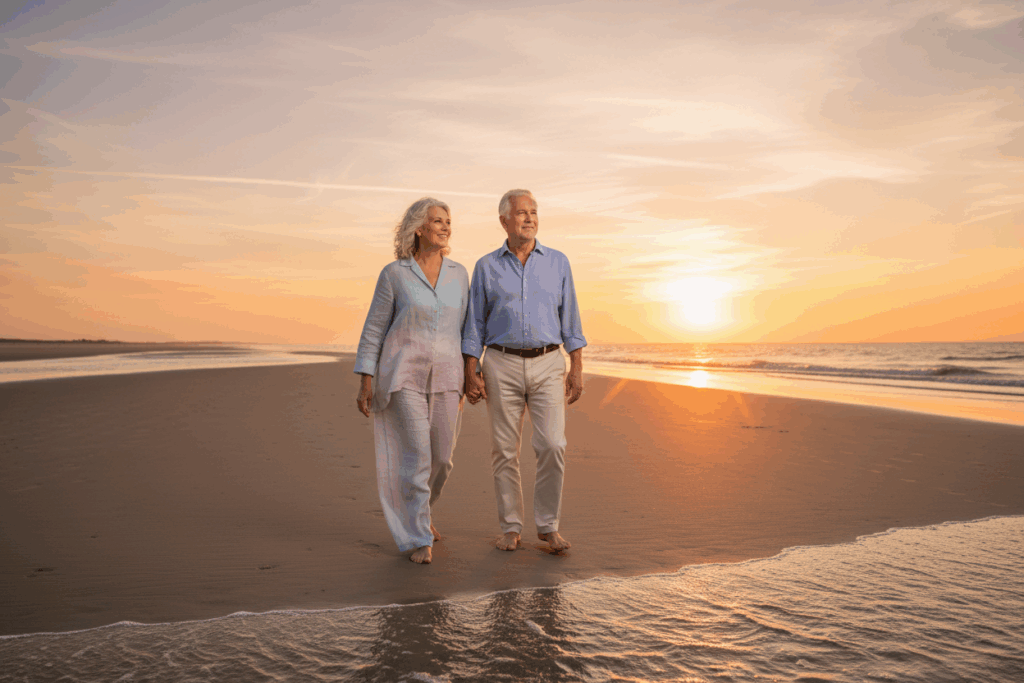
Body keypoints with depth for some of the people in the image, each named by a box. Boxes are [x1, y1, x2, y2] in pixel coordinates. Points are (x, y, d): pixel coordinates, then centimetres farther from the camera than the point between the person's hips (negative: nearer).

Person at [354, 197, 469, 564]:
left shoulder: (458, 274, 7)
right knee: (416, 456, -10)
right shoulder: (393, 273, -2)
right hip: (402, 375, -4)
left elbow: (462, 328, 12)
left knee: (440, 458, 10)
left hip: (444, 377, 4)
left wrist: (468, 378, 9)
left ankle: (415, 511, 38)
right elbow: (374, 329, 0)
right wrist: (365, 382, -5)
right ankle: (419, 540, 4)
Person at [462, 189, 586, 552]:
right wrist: (471, 372, -6)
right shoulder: (486, 267, 4)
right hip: (502, 366, 0)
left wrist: (577, 368, -1)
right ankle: (511, 528, 15)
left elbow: (570, 319, 6)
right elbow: (474, 325, 4)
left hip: (548, 365, 1)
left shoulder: (557, 262, 6)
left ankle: (548, 526, 7)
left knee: (552, 447, -9)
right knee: (505, 451, 2)